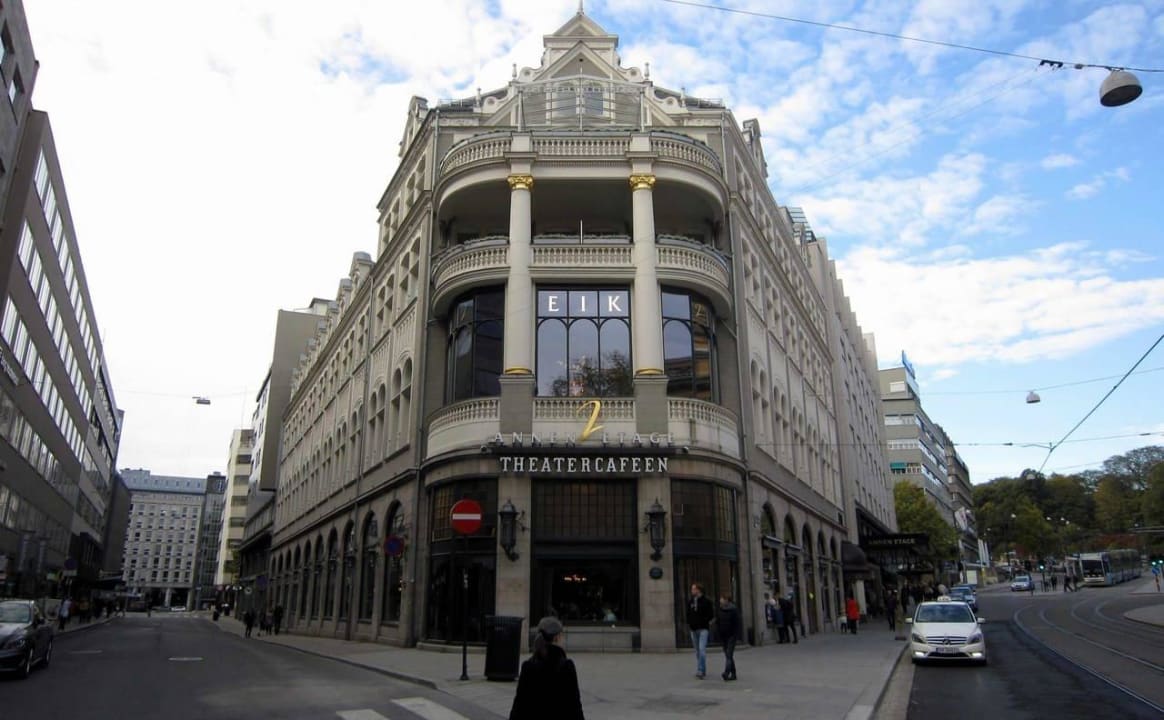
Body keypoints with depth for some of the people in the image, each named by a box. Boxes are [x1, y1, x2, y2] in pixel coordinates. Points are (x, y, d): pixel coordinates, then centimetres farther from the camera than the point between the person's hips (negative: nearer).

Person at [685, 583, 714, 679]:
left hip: (703, 629, -5)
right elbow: (688, 614, 18)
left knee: (702, 649, -17)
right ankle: (703, 671, 16)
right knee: (697, 651, 8)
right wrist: (689, 624, 5)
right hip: (693, 629, 5)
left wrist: (707, 622, -6)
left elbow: (711, 614, 1)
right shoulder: (690, 602, 11)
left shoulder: (706, 601, -3)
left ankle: (700, 670, -20)